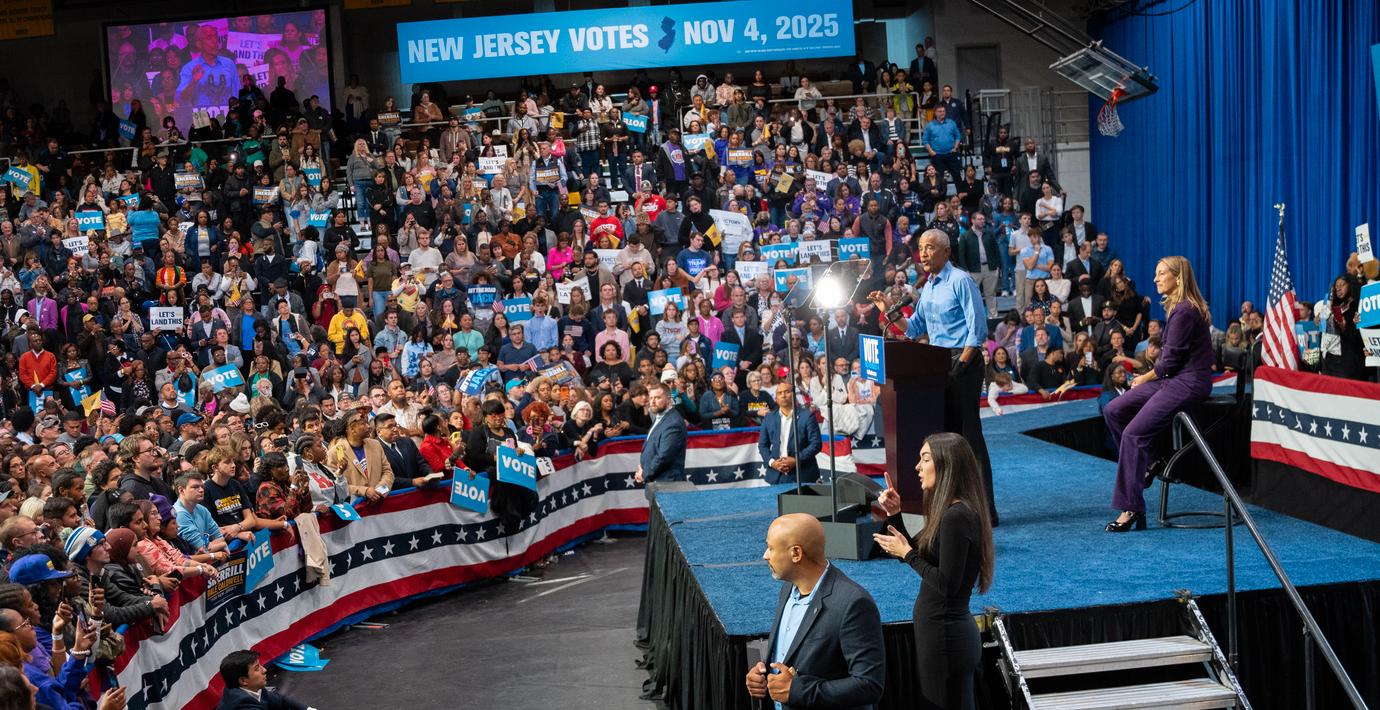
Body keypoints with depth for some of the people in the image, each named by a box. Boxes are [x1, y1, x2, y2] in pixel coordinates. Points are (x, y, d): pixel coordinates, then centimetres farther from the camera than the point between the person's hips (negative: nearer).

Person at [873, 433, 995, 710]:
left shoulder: (956, 517, -22)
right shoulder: (952, 511, 9)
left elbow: (947, 583, -24)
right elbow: (919, 556, 16)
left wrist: (907, 553, -13)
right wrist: (895, 515, 5)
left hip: (943, 634, -10)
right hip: (946, 628, 10)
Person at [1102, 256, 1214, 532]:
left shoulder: (1185, 311, -17)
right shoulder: (1177, 307, 14)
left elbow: (1170, 361, -16)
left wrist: (1146, 378, -1)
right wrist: (1146, 377, 5)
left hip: (1188, 383, -10)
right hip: (1173, 379, 10)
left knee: (1134, 433, -18)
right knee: (1113, 411, 2)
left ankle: (1131, 510, -16)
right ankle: (1147, 463, 12)